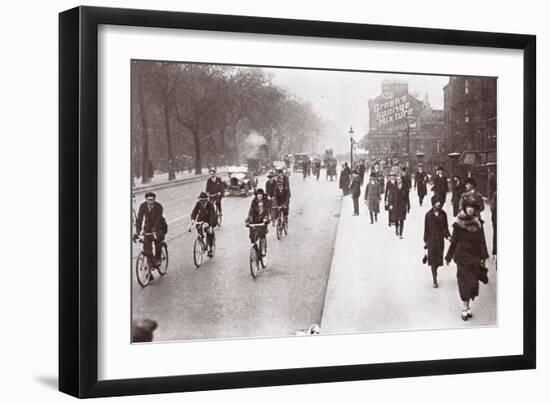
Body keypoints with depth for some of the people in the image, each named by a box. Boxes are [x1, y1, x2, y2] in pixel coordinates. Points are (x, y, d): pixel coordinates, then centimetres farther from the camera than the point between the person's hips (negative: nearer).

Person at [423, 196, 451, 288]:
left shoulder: (443, 214, -1)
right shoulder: (428, 215, -8)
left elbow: (445, 227, 5)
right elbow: (426, 229, -3)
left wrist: (448, 235, -11)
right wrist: (425, 241, -3)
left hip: (440, 240, 2)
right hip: (431, 239, -2)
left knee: (438, 258, 8)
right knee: (433, 260, -1)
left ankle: (434, 272, 38)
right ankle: (434, 280, 5)